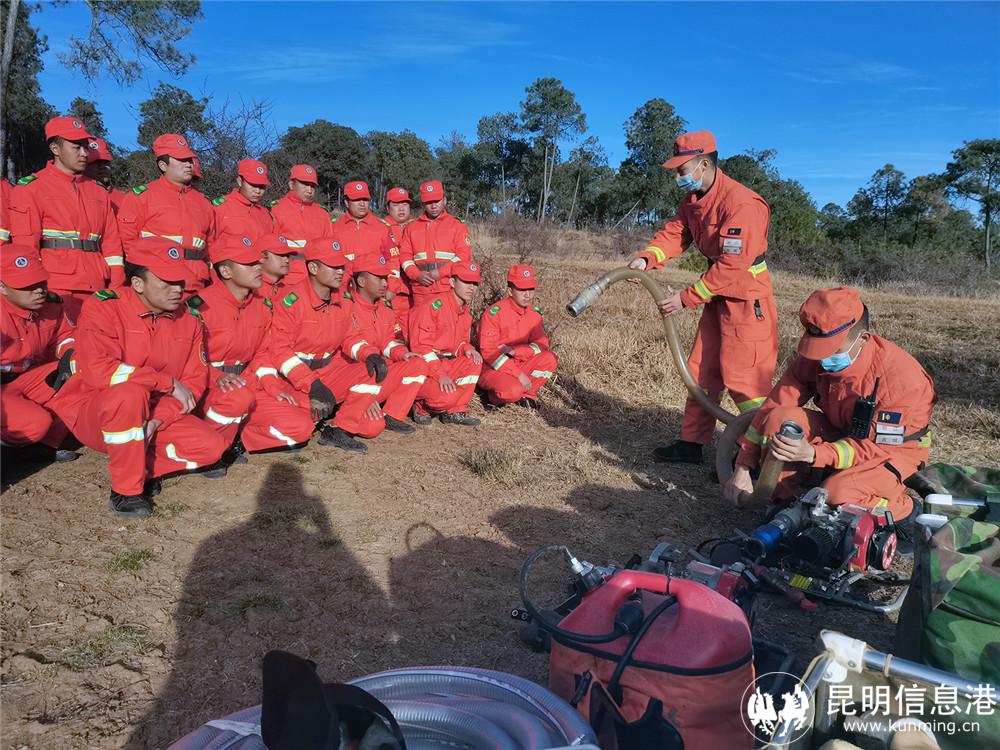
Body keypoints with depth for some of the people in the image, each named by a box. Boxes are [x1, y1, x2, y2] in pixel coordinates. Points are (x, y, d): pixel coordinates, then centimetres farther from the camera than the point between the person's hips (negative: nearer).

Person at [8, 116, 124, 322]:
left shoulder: (99, 192, 19)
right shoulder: (30, 188, 4)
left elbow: (112, 246, 15)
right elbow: (24, 249, -2)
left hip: (96, 292, 5)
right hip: (55, 291, -4)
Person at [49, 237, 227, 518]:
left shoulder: (189, 318, -1)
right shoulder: (104, 307, -15)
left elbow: (195, 380, -2)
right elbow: (96, 369, -30)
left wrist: (158, 420, -18)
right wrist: (168, 383, -26)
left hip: (159, 414, 5)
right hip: (93, 416, -4)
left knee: (211, 446, -17)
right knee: (130, 393, -39)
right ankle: (126, 491, -22)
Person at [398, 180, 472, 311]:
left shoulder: (457, 225, 8)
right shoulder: (412, 227, 18)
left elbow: (464, 255, -2)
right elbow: (405, 255, 12)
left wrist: (441, 272, -13)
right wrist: (417, 275, -7)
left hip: (448, 289, -3)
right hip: (420, 291, 3)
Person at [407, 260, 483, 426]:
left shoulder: (466, 314, 11)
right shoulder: (434, 306, -16)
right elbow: (420, 346, -21)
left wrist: (467, 349, -6)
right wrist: (440, 375, -27)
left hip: (445, 365, 8)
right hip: (423, 369, -8)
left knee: (474, 361, -14)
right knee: (448, 396, -31)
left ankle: (455, 412, -5)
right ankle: (422, 407, 4)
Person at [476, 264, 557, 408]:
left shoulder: (534, 313, 3)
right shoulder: (494, 313, -16)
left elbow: (542, 344, -3)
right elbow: (489, 352, -20)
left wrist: (514, 351, -21)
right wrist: (519, 375, -24)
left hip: (519, 366, 6)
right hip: (492, 369, -6)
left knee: (550, 359, -17)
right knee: (513, 390, -35)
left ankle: (525, 394, -5)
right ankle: (495, 396, -1)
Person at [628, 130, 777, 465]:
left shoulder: (741, 204, -24)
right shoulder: (692, 199, 7)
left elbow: (731, 266, -27)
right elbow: (675, 231, 1)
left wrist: (685, 298, -24)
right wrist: (647, 257, -20)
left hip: (747, 299, -10)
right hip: (718, 297, 10)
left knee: (744, 380, -8)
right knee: (702, 370, 14)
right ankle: (692, 443, 24)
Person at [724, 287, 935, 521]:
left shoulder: (900, 376, -31)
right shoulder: (814, 358, -16)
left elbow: (879, 447, -28)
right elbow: (774, 405, -13)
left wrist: (813, 454, -43)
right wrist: (742, 468, -16)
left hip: (896, 447, -4)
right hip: (842, 432, 5)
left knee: (838, 493, -33)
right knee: (778, 418, -22)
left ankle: (903, 507, -2)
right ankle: (779, 497, -5)